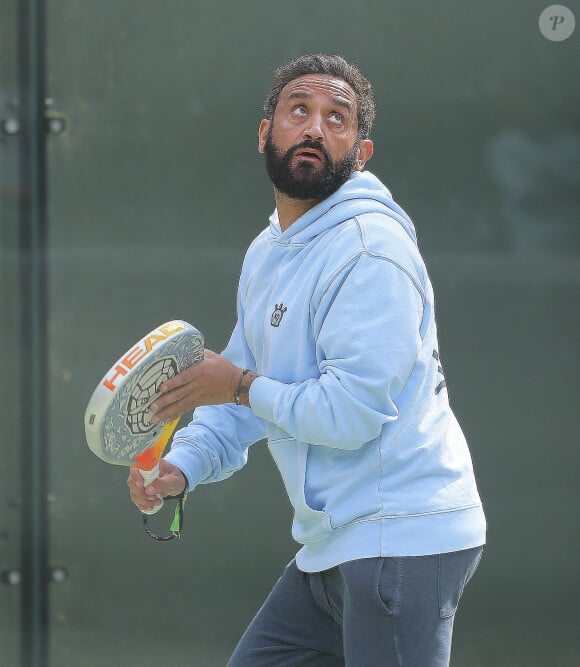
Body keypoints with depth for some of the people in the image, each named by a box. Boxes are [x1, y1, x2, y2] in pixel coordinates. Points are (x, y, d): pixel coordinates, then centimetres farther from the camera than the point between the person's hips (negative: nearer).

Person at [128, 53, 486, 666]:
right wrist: (183, 465, 0)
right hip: (332, 546, 10)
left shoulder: (371, 250, -17)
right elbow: (242, 392, 19)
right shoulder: (265, 253, 15)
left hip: (402, 540, -9)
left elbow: (349, 413, -23)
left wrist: (243, 386, -9)